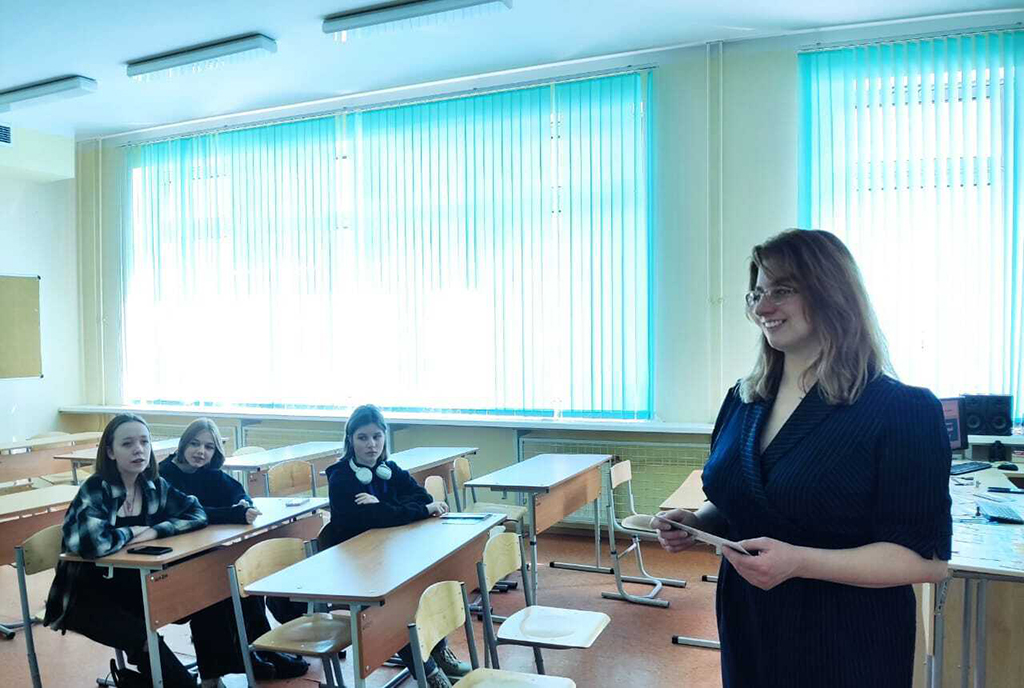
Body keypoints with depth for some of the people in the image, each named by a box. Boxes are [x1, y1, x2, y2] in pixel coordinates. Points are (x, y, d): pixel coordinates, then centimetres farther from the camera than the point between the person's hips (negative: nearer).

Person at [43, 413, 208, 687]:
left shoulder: (155, 486, -3)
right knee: (143, 639, -27)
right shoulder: (96, 490, -21)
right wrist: (131, 532, -19)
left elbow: (197, 513, -3)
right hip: (85, 596, -5)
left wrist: (154, 531, -18)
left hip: (131, 586, 6)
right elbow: (91, 542, -38)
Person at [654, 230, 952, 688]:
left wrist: (798, 562, -28)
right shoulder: (743, 401, 2)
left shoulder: (903, 411, -15)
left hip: (845, 649, -5)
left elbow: (926, 559, -16)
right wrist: (695, 525, -8)